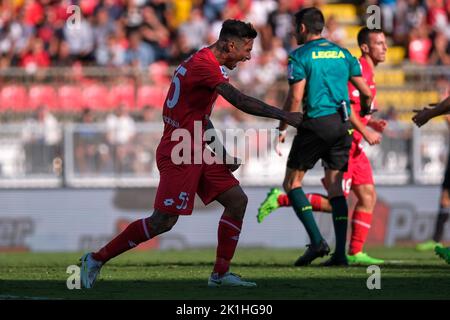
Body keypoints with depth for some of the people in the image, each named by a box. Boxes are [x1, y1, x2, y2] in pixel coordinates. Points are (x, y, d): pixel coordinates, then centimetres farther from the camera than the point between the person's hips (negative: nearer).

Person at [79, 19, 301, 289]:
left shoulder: (205, 63, 16)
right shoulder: (204, 65, -17)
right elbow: (241, 101, -27)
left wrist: (221, 152, 13)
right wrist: (285, 116, -25)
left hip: (198, 154, 10)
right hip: (179, 155, -10)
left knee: (237, 201, 5)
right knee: (163, 222, -9)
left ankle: (220, 274, 8)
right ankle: (97, 259, 2)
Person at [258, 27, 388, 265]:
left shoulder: (367, 70, 18)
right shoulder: (358, 68, -13)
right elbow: (345, 105, -22)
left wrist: (371, 122, 12)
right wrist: (365, 131, -18)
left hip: (353, 145, 10)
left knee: (368, 197, 4)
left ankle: (355, 253, 5)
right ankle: (280, 199, -2)